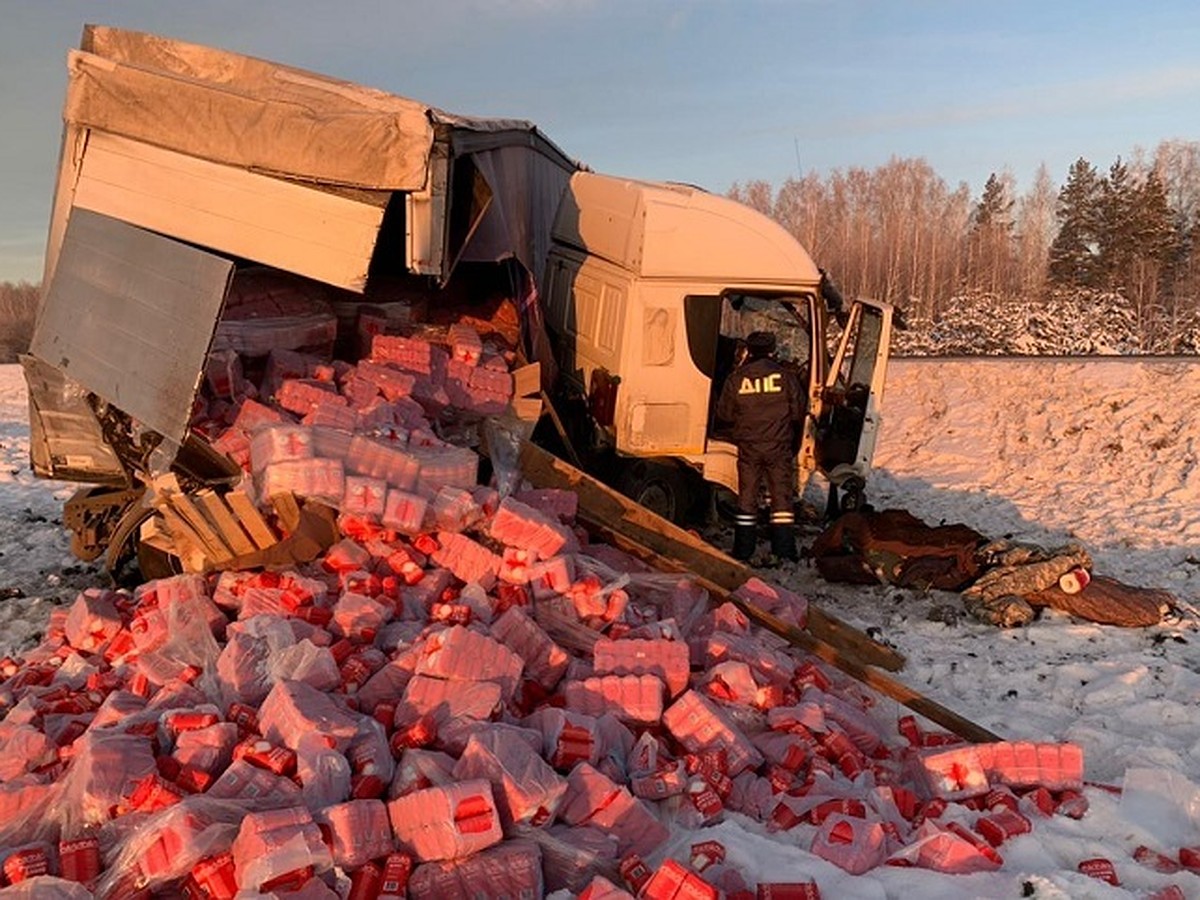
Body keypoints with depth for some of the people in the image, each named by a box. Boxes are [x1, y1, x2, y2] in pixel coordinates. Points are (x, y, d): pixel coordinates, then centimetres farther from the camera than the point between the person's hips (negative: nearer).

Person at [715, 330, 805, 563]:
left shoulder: (736, 378, 0)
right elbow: (798, 413, 1)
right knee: (782, 496, 5)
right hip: (779, 445, -1)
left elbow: (723, 414, 4)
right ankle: (784, 548, 2)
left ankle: (743, 550, 10)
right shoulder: (785, 376, -3)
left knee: (747, 497, 8)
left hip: (748, 447, 1)